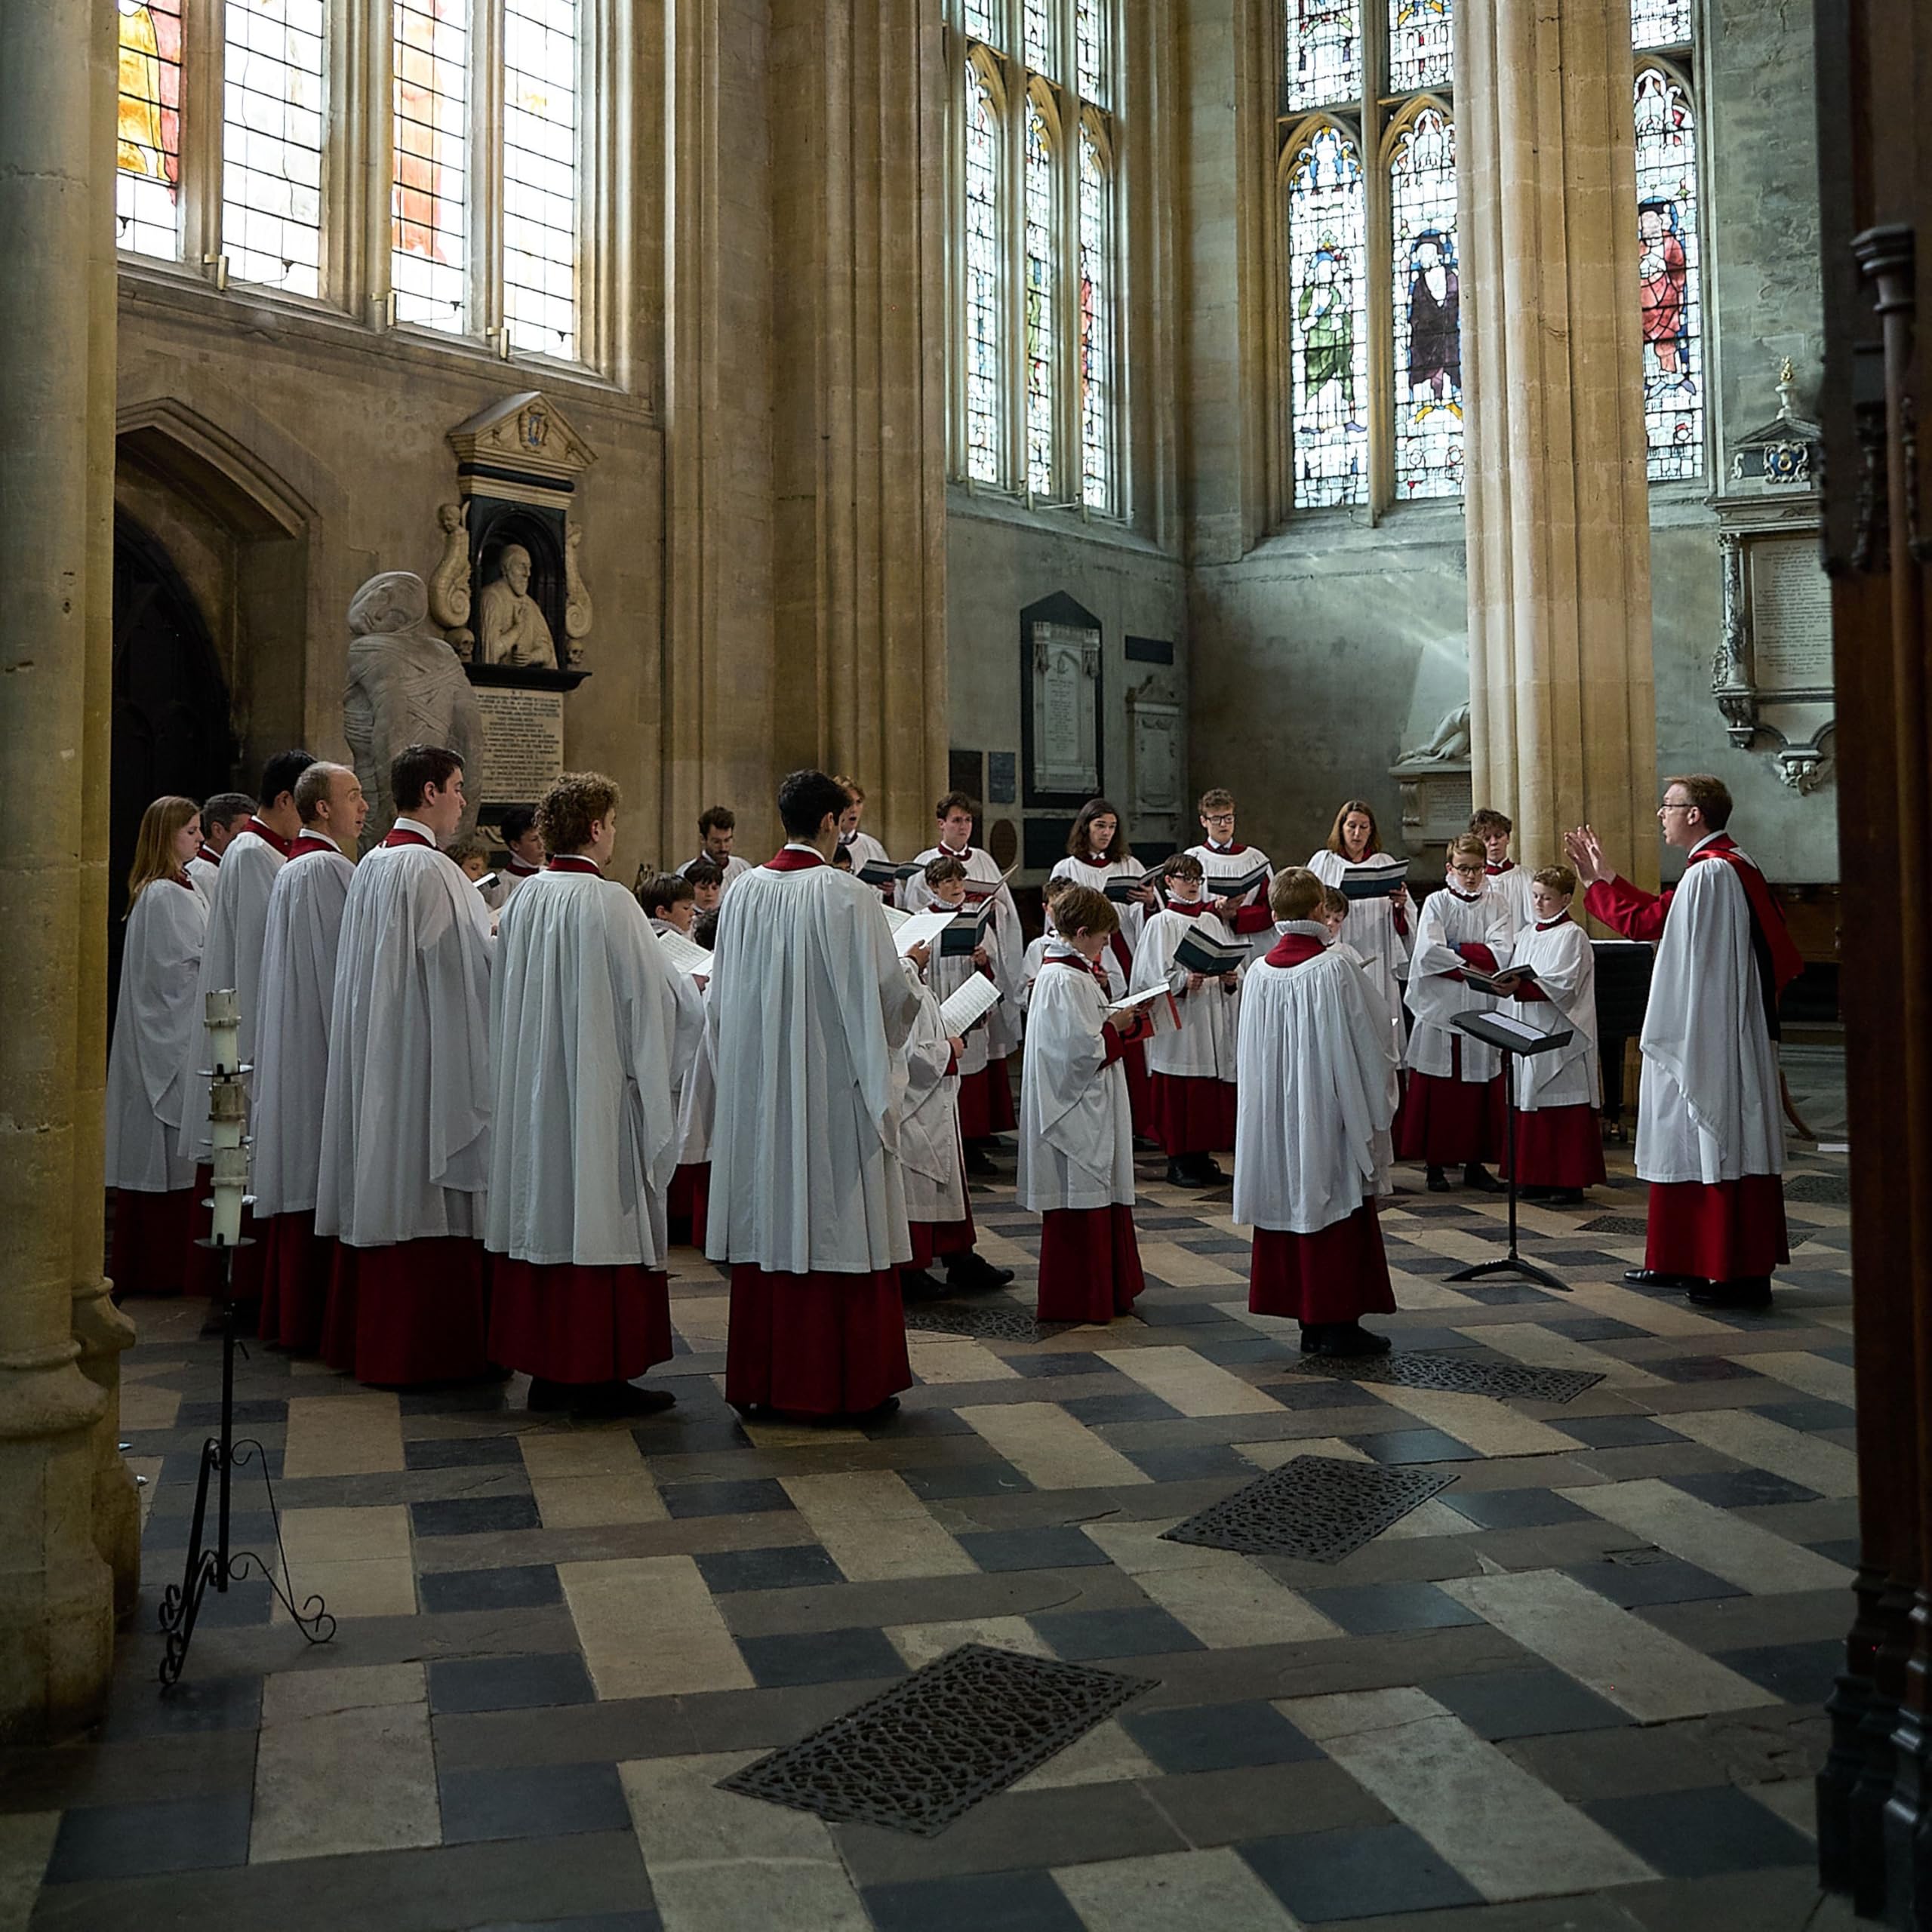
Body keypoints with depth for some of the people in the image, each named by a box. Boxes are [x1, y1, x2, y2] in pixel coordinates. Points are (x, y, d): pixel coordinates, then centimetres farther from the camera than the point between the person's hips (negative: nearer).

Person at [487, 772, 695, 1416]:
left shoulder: (523, 901, 4)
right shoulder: (609, 903, -15)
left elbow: (508, 999, 14)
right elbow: (653, 997, -11)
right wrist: (696, 997, 9)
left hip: (533, 1091, 7)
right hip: (600, 1091, -7)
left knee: (544, 1209, 11)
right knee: (601, 1216, 0)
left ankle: (546, 1368, 19)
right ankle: (600, 1374, 5)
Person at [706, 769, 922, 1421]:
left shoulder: (744, 892, 1)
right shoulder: (848, 897, -13)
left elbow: (722, 995, 8)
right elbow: (886, 994, -9)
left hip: (757, 1088, 5)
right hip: (834, 1090, -5)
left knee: (769, 1221, 12)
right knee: (837, 1223, 3)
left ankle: (762, 1378, 20)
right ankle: (846, 1383, 11)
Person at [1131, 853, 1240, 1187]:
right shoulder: (1161, 924, -3)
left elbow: (1231, 964, 17)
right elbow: (1153, 976, -9)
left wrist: (1231, 980, -4)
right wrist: (1183, 982, -24)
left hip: (1212, 1021, 6)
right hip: (1178, 1024, -6)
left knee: (1213, 1094, 7)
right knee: (1177, 1095, -3)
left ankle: (1202, 1156, 18)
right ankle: (1178, 1162, 6)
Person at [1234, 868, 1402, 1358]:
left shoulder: (1259, 973, -2)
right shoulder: (1335, 968, -14)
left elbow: (1252, 1053, 7)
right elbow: (1371, 1042, -8)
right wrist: (1375, 1109, 6)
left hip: (1275, 1115, 5)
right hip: (1329, 1114, -5)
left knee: (1291, 1204, 11)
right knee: (1337, 1212, 4)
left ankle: (1309, 1322, 17)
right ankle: (1338, 1323, 7)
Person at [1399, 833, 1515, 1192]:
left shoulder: (1497, 904, 8)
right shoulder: (1436, 903, 1)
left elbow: (1502, 953, -7)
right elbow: (1429, 955, -13)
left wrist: (1455, 950, -9)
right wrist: (1477, 963, -11)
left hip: (1483, 1011, 2)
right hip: (1441, 1010, -2)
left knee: (1481, 1089, 4)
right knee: (1438, 1090, 0)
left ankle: (1475, 1163, 13)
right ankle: (1435, 1163, 9)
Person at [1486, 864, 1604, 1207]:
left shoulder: (1572, 936, -7)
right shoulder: (1527, 934, 16)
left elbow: (1563, 986, -17)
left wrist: (1521, 986, -26)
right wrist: (1507, 983, -3)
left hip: (1561, 1035, -7)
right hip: (1529, 1031, 7)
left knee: (1564, 1109, -5)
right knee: (1531, 1107, 8)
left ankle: (1570, 1182, 0)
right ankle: (1539, 1178, 15)